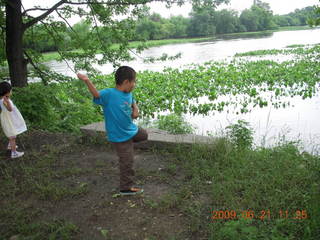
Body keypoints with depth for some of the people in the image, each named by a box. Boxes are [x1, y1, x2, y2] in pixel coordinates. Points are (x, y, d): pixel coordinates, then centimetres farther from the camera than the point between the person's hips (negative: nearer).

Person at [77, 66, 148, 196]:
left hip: (132, 130, 8)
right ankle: (126, 188, 23)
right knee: (127, 162, 3)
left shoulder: (128, 94, -2)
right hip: (120, 136, -8)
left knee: (144, 135, 32)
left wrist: (135, 109, -3)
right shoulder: (109, 94, -26)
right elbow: (96, 94, -44)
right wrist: (87, 81, -61)